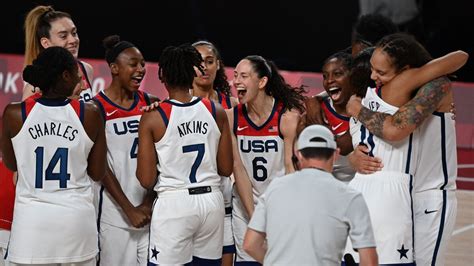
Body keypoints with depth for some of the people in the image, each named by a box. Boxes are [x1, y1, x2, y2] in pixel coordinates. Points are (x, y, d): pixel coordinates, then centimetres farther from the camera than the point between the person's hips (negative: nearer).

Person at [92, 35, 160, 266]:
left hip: (149, 209, 4)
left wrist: (148, 203, -4)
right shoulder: (97, 108, -5)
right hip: (115, 211, -4)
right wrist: (128, 209, -10)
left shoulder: (150, 103, 8)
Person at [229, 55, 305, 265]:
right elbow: (238, 168, -4)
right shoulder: (231, 117, -3)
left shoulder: (288, 116, -12)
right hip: (245, 205, 3)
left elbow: (291, 168, -11)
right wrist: (253, 215, -11)